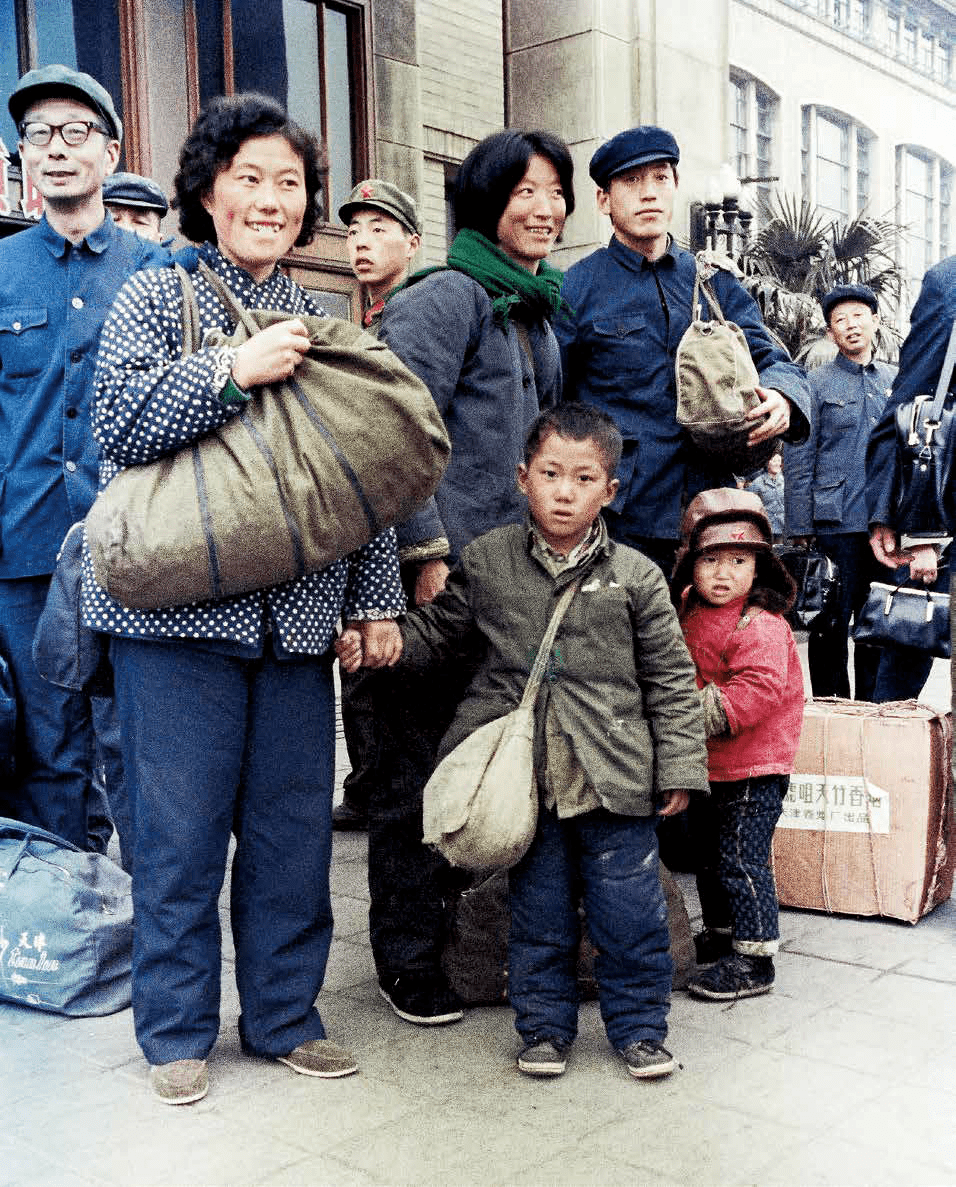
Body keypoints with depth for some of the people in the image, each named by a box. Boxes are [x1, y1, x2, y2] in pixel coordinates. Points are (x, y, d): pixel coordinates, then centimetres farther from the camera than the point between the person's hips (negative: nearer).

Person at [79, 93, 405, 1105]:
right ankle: (176, 1030, 20)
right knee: (181, 829, 2)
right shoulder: (153, 298, 4)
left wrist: (375, 598, 9)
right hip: (178, 609, -3)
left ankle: (283, 1014, 26)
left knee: (295, 823, 8)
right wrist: (233, 369, -17)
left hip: (297, 613, 4)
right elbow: (116, 423, -10)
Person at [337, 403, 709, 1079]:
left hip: (614, 779, -1)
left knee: (630, 912, 8)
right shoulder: (487, 562, 1)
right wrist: (375, 643, -5)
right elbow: (437, 634, 11)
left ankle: (640, 1026, 28)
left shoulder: (635, 577, -2)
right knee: (538, 913, 13)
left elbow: (671, 680, 2)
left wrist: (679, 768, 0)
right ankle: (546, 1026, 31)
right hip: (524, 777, 1)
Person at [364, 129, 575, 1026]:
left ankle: (464, 926, 31)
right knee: (422, 766, 0)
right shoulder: (449, 296, -9)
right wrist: (426, 552, -21)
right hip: (441, 575, -8)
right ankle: (406, 956, 14)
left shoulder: (539, 310, 18)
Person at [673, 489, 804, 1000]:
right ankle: (720, 933, 38)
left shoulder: (760, 627, -20)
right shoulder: (690, 616, 6)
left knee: (741, 859, -5)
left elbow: (756, 692, -28)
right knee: (708, 854, 20)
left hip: (752, 769, -9)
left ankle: (755, 959, 6)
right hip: (708, 766, 9)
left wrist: (704, 714, -28)